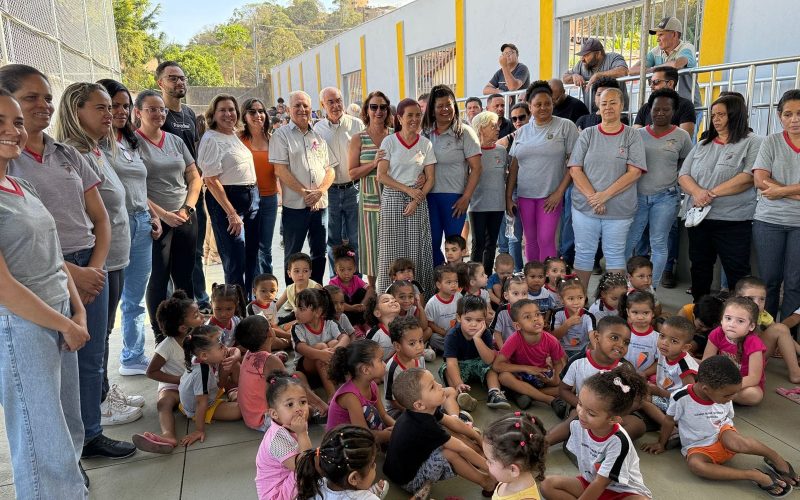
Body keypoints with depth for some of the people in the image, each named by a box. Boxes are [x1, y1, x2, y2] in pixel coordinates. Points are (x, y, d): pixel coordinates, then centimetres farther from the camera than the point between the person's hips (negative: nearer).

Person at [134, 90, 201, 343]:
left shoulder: (176, 141, 11)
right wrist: (163, 214, -14)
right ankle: (161, 336, 13)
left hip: (186, 218, 5)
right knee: (159, 277, 2)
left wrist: (187, 208, -2)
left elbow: (195, 177, 12)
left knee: (184, 275, 11)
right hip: (156, 220, -5)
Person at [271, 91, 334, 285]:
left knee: (319, 252, 12)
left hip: (320, 204, 5)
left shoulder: (319, 136, 13)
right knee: (293, 255, 5)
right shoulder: (282, 135, -1)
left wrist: (320, 191, -10)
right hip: (295, 205, -4)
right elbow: (280, 170, -10)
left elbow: (330, 169, 8)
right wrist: (304, 192, -15)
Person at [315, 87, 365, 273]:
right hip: (330, 191, 2)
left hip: (353, 188, -1)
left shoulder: (357, 124, -1)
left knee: (355, 240, 4)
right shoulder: (318, 129, 4)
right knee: (333, 240, 10)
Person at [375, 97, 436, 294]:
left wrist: (416, 200, -9)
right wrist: (408, 190, -10)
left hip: (418, 200, 2)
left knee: (417, 249, -2)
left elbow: (430, 179, 5)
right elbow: (381, 176, -4)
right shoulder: (389, 141, 2)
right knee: (392, 248, -2)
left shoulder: (426, 144, 7)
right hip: (392, 199, -1)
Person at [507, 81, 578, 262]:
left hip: (550, 195, -4)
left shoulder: (565, 127, -2)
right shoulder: (522, 131, 10)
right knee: (531, 241, 10)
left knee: (546, 240, -8)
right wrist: (508, 197, 7)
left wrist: (559, 192, -11)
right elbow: (514, 167, 11)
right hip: (524, 195, 4)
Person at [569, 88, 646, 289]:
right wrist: (592, 196, -13)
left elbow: (634, 172, -7)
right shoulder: (587, 134, 6)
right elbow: (575, 169, -1)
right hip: (585, 205, 1)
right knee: (584, 253, 6)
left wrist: (605, 195, -15)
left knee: (615, 254, 6)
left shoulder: (632, 136, 2)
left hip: (619, 208, -1)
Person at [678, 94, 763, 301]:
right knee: (700, 268, 15)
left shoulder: (752, 143, -2)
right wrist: (697, 192, -14)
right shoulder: (702, 145, 14)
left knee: (737, 273, -1)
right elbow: (683, 175, 7)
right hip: (698, 217, 6)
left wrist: (712, 193, -18)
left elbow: (749, 177, -16)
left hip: (733, 221, -6)